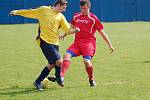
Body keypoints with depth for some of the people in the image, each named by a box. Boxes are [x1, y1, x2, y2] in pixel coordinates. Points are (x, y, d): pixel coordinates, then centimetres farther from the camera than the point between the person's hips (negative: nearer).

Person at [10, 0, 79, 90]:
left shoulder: (61, 17, 10)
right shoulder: (43, 10, 1)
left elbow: (68, 30, 5)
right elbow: (30, 12, 14)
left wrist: (75, 30, -16)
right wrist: (17, 12, 20)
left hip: (54, 42, 6)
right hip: (45, 41, -6)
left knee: (52, 64, 8)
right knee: (59, 61, -16)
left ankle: (38, 82, 25)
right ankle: (58, 77, 13)